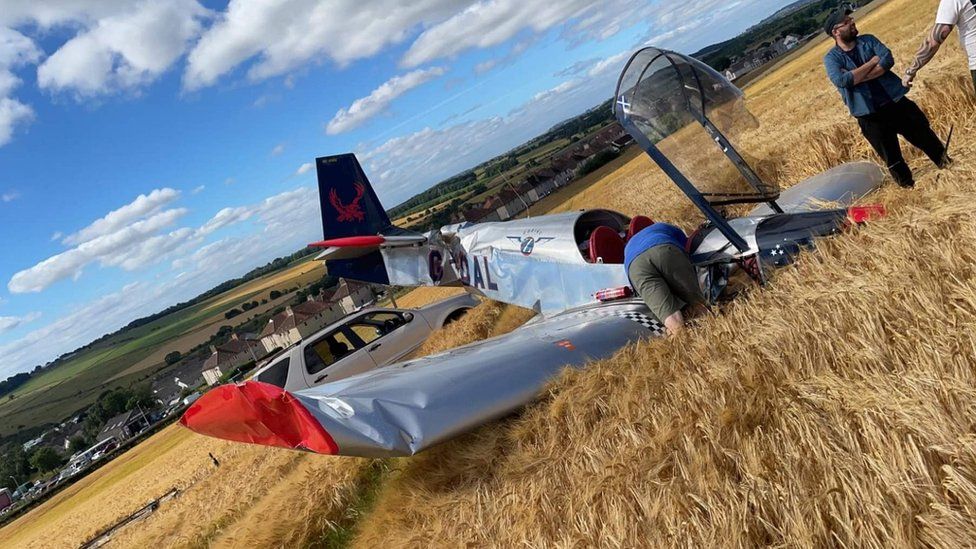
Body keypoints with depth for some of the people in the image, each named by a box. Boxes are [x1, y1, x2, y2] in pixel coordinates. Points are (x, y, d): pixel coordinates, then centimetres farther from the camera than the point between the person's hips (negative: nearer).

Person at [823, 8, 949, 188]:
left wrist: (857, 78, -21)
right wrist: (872, 61, -15)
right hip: (869, 115, -3)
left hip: (896, 102, 3)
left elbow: (888, 60, -11)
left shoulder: (868, 40, 5)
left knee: (926, 138, 12)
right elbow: (841, 80, -24)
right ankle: (909, 187, 26)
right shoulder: (831, 58, -5)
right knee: (892, 158, 8)